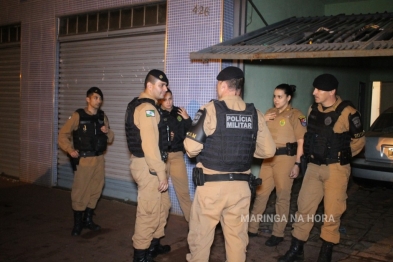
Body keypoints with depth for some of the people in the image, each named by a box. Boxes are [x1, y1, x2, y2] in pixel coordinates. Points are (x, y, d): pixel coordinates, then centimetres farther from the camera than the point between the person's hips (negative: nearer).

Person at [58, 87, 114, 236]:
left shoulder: (102, 117, 8)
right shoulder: (78, 116, -7)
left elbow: (110, 140, 13)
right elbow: (63, 134, -6)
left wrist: (108, 132, -8)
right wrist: (70, 150, -19)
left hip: (99, 159, 5)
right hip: (83, 160, -5)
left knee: (95, 191, 12)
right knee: (79, 191, 0)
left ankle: (88, 219, 27)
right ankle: (77, 223, 13)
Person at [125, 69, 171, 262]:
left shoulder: (137, 105, 15)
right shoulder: (147, 108, -18)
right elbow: (150, 145, -24)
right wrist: (161, 172, -20)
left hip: (146, 163, 11)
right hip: (148, 166, -11)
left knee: (163, 205, 22)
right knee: (149, 211, 0)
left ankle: (154, 244, 35)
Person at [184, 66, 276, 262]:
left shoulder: (210, 110, -10)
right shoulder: (255, 114, 2)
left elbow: (192, 148, -14)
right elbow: (268, 151, 4)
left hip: (211, 184, -3)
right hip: (240, 186, 4)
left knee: (200, 235, 12)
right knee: (237, 237, 16)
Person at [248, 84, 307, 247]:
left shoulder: (295, 115, -6)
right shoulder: (270, 113, 12)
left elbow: (301, 142, -10)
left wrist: (297, 163, -16)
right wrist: (262, 121, 0)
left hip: (285, 158, -6)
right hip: (269, 158, 6)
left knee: (282, 197, 4)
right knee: (260, 193, 9)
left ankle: (278, 234, 15)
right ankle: (252, 228, 20)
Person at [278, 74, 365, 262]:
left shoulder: (347, 112, -13)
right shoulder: (313, 110, 4)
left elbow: (359, 140, -2)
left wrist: (341, 156, 4)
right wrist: (312, 155, 13)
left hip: (336, 169, -5)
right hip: (314, 167, 5)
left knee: (332, 211, 5)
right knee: (304, 207, 7)